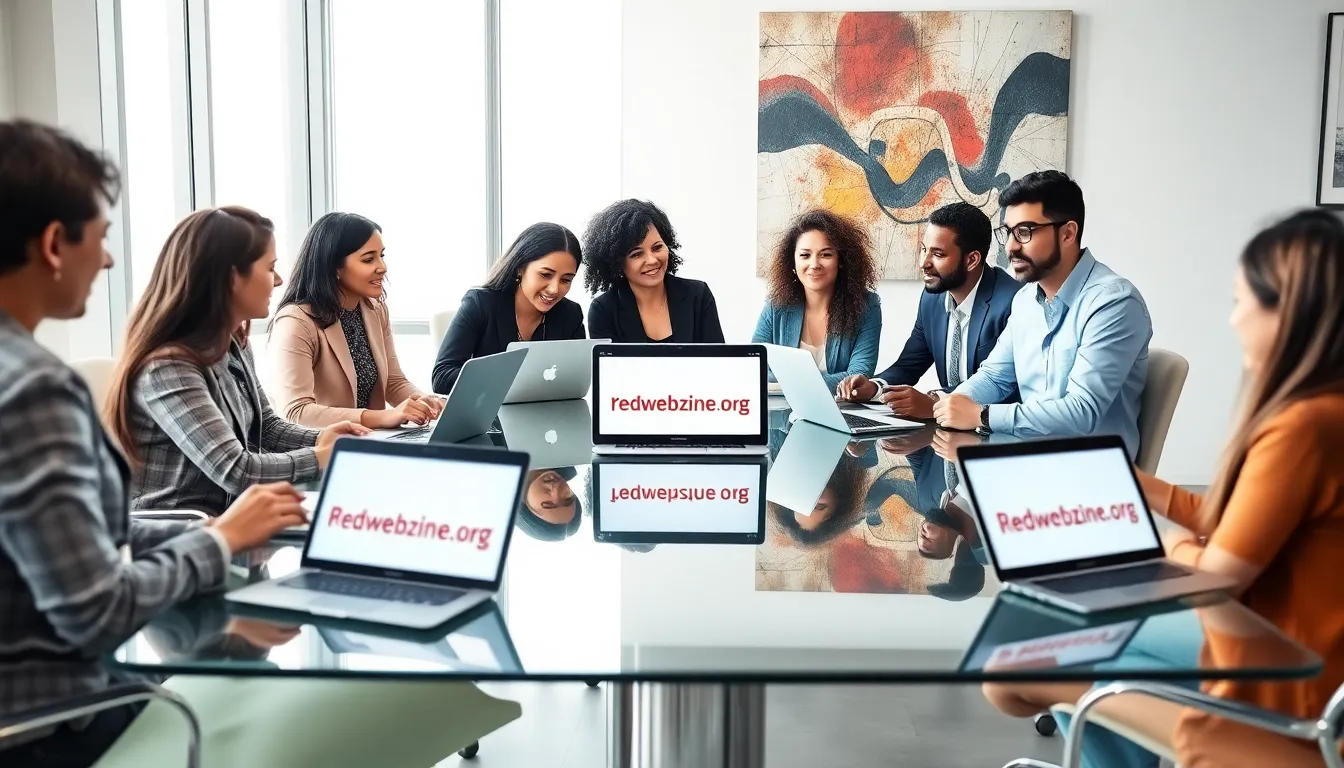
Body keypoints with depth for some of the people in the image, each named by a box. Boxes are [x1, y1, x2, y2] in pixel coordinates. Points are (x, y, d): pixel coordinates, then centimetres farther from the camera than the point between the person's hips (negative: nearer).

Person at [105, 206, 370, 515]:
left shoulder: (235, 344, 5)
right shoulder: (167, 368, -23)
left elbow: (267, 427, 15)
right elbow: (235, 471, -25)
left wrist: (322, 441, -4)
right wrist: (321, 457, -13)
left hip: (226, 518, 8)